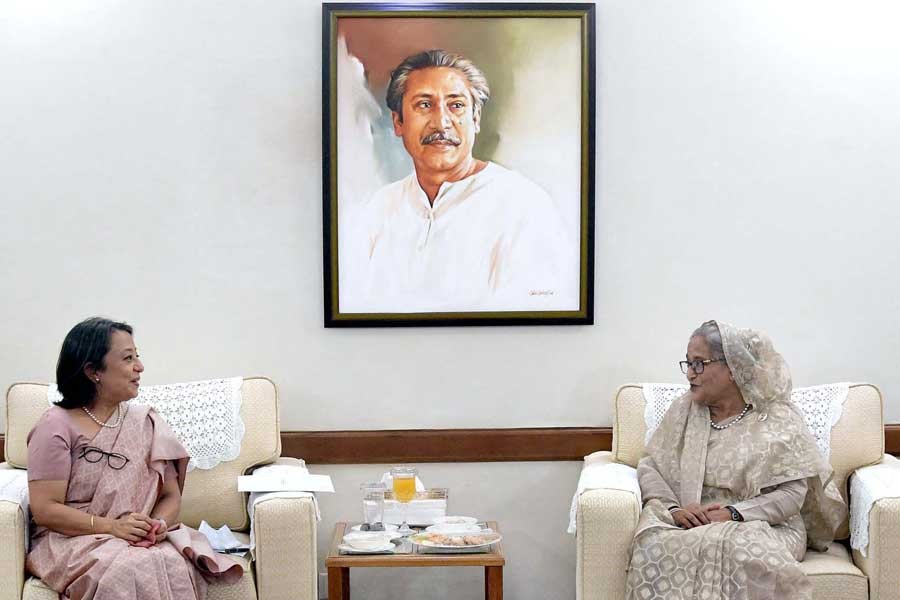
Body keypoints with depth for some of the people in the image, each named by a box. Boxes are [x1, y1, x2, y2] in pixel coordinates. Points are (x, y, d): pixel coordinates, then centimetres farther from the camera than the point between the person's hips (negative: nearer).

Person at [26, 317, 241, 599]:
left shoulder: (146, 422, 12)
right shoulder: (57, 426, -4)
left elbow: (171, 495, 11)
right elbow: (44, 510, -10)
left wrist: (160, 524, -12)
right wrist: (112, 526, -20)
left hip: (142, 541, 4)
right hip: (73, 541, -4)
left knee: (174, 565, -32)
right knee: (130, 571, -37)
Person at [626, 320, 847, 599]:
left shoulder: (777, 418, 0)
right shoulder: (683, 410, 10)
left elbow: (793, 492, -6)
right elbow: (650, 467, 8)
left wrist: (734, 513, -19)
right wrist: (673, 508, -13)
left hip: (762, 525, -2)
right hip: (690, 523, 2)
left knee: (740, 549, -39)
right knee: (654, 546, -33)